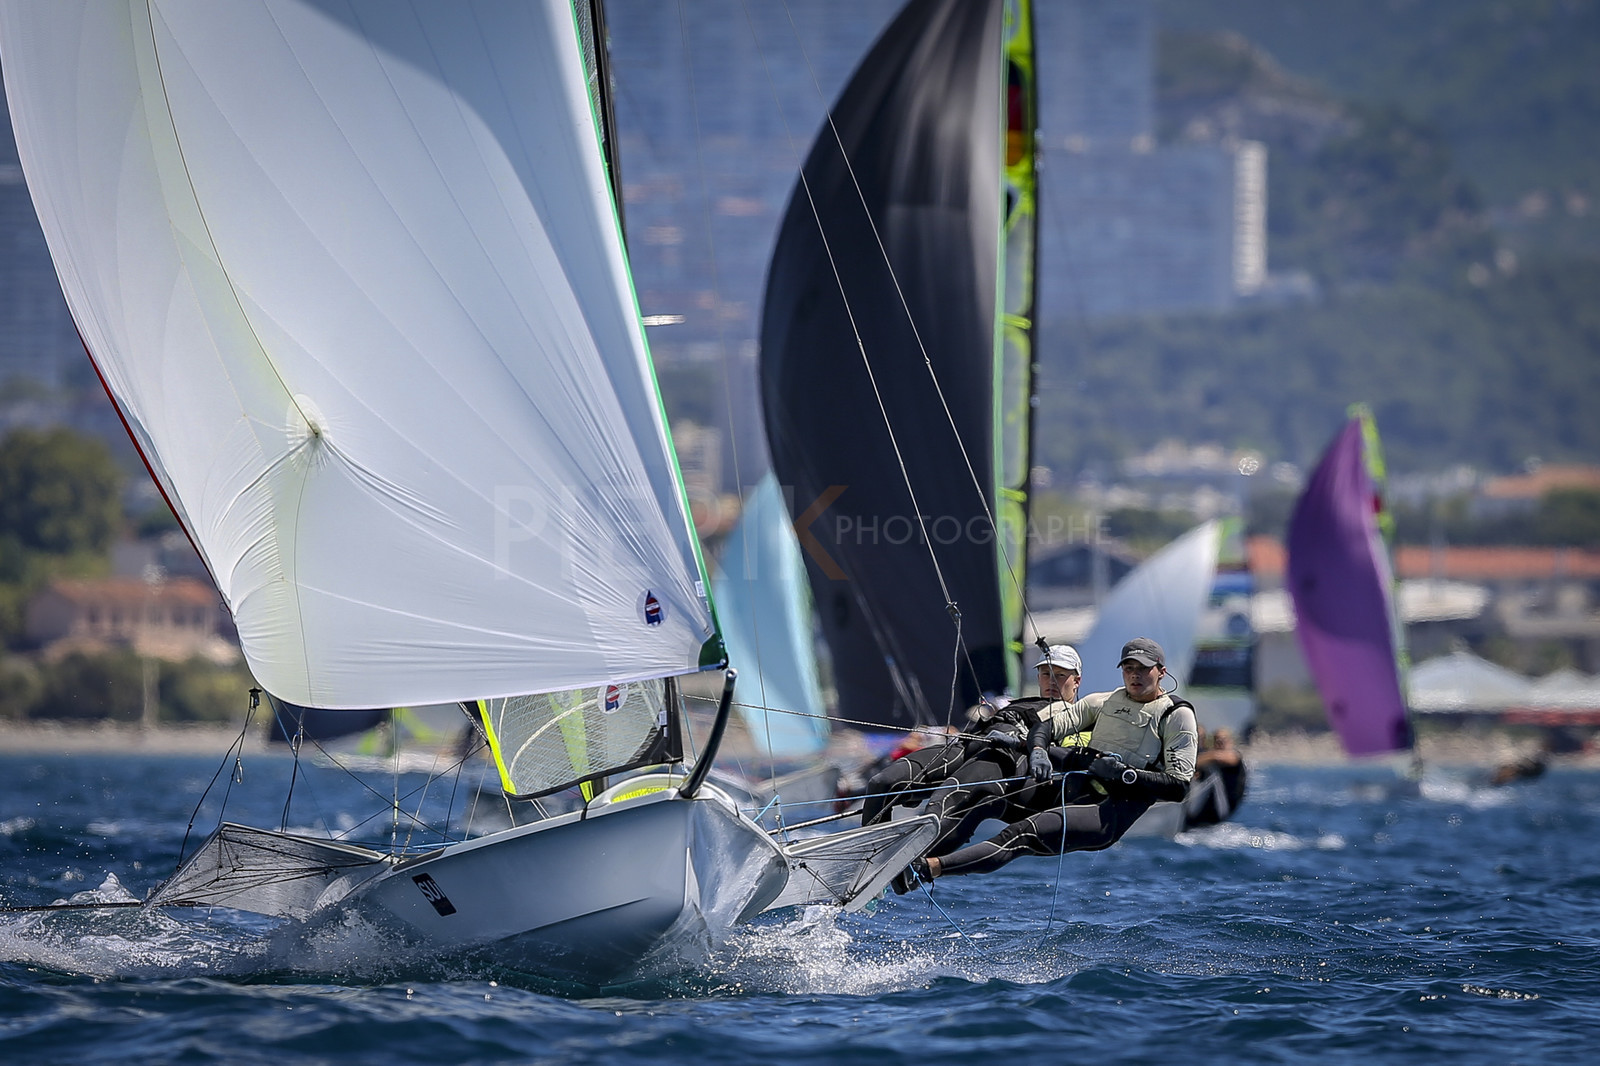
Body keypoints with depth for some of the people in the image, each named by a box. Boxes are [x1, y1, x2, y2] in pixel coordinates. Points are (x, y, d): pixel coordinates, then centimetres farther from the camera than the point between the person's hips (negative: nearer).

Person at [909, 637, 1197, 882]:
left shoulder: (1178, 717, 3)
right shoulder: (1103, 702, 18)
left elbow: (1179, 785, -6)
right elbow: (1049, 726, 7)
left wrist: (1123, 773, -18)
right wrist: (1038, 751, -17)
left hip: (1109, 814, -9)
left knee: (1020, 835, -29)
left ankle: (930, 867, -42)